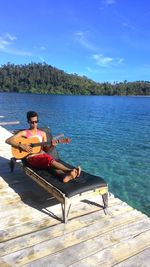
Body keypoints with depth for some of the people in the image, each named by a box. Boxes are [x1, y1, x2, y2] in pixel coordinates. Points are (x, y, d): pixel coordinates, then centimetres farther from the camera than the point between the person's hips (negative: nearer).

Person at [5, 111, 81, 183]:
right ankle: (70, 171, -44)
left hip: (43, 155, 4)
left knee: (52, 164, -32)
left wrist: (51, 145, -6)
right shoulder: (24, 133, 5)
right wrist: (21, 145, -16)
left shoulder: (42, 133, 17)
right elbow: (8, 140, -3)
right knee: (51, 161, -33)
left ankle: (65, 175, -59)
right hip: (32, 158, -3)